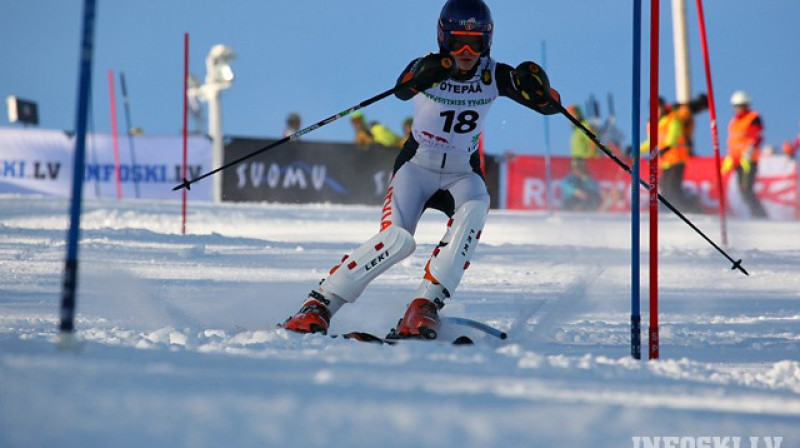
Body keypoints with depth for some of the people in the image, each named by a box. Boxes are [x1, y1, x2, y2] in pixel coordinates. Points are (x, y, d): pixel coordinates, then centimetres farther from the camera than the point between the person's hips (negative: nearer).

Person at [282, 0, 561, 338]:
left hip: (462, 174, 2)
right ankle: (319, 304, -15)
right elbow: (403, 89, -36)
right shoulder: (430, 68, -13)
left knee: (473, 209, -34)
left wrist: (535, 87, -33)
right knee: (397, 238, -27)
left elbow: (550, 105, -10)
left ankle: (425, 304, -34)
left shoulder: (495, 76, -6)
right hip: (417, 167, -2)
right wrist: (423, 75, -58)